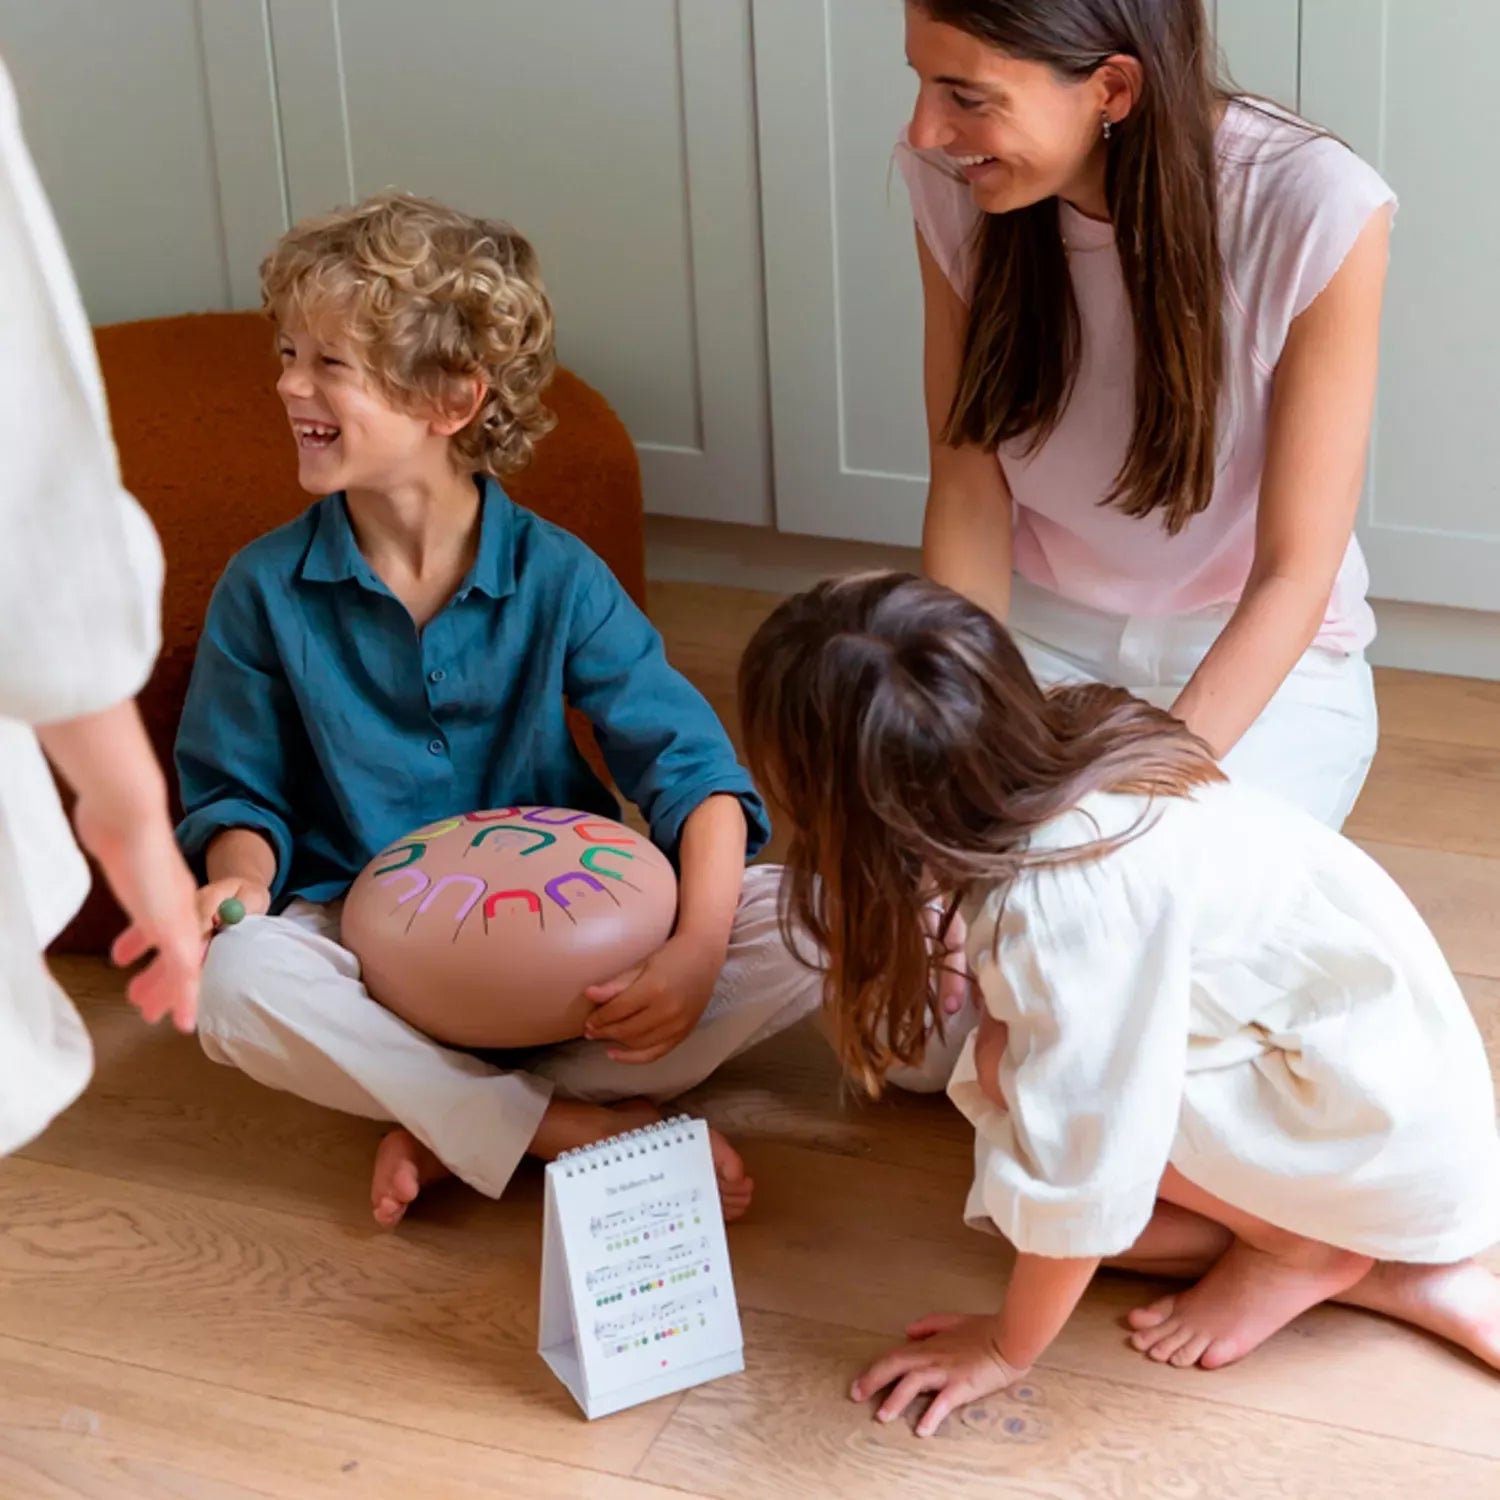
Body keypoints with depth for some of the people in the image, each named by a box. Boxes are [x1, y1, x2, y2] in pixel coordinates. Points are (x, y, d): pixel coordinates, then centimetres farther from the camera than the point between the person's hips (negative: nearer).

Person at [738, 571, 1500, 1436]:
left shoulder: (1069, 908, -34)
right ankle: (1386, 1272, 2)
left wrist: (1007, 1352, -11)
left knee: (1005, 1078, -18)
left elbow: (1080, 1175, -26)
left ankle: (1303, 1252, -2)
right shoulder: (1050, 757, -10)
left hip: (1395, 1128, -9)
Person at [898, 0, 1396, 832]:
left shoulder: (1316, 212, -26)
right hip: (1036, 634, 3)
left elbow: (1295, 573, -21)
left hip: (1262, 661, -2)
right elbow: (967, 488, -9)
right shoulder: (951, 180, -15)